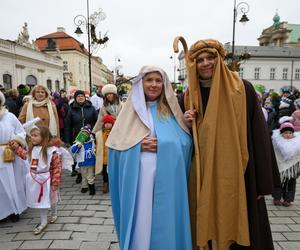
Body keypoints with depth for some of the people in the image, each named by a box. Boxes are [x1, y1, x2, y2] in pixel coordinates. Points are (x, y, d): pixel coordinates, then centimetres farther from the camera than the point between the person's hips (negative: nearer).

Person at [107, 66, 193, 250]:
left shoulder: (171, 110, 7)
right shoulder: (131, 110, 6)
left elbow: (186, 142, 2)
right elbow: (116, 144, 3)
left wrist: (162, 145, -13)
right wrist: (138, 146, -12)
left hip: (166, 180, 0)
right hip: (137, 181, 0)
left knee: (165, 222, 8)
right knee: (139, 221, 8)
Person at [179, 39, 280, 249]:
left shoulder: (242, 89, -5)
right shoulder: (189, 97, 5)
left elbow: (259, 134, -5)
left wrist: (263, 181, -5)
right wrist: (187, 125, -9)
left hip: (236, 174, -2)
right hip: (201, 177, 3)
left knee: (237, 226, 9)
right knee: (206, 226, 13)